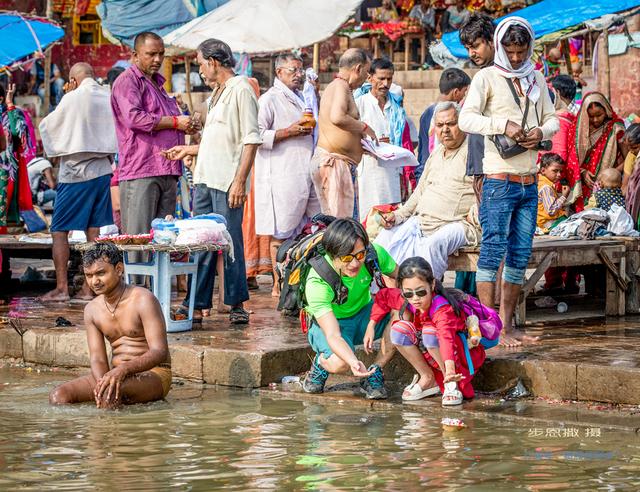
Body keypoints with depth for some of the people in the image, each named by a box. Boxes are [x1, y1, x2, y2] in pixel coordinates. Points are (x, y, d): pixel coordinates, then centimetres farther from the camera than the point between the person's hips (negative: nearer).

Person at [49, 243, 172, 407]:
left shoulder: (143, 300, -12)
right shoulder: (92, 310, 7)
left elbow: (159, 352, -20)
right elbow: (97, 359, 2)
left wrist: (123, 369, -37)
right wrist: (102, 382, -22)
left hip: (155, 374, -6)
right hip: (117, 374, 6)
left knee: (110, 392, -37)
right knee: (58, 396, -14)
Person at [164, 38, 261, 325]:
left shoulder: (241, 89, -8)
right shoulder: (217, 94, 20)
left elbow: (251, 140, -14)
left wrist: (240, 180, -19)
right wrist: (188, 150, 29)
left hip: (227, 181, -9)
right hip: (205, 179, 9)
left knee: (230, 242, -5)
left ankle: (237, 303, 2)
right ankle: (198, 302, 12)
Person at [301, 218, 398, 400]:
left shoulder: (374, 253, -24)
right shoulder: (317, 282, -33)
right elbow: (333, 335, -37)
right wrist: (353, 361, -59)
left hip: (364, 314, 4)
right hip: (330, 323, -4)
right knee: (339, 362, -36)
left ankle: (374, 374, -11)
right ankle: (321, 362, 3)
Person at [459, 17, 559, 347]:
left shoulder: (536, 80, 15)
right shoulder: (488, 77, -2)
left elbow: (552, 119, 18)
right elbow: (466, 119, -11)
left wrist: (541, 131, -4)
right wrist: (502, 124, -22)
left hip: (529, 181, 6)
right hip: (499, 180, -6)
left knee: (520, 256, 8)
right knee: (493, 250, -7)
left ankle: (506, 325, 14)